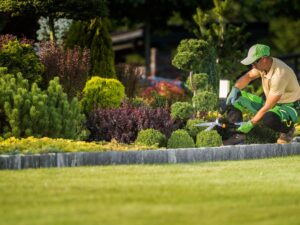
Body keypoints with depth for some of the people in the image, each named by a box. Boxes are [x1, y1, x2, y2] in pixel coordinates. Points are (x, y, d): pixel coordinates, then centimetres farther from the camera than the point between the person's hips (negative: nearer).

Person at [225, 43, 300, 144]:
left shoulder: (279, 75, -33)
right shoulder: (263, 64, -8)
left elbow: (267, 108, -30)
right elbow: (248, 76, 12)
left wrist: (250, 124, -26)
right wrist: (235, 89, -8)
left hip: (291, 107, -8)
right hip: (272, 104, 8)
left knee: (268, 119, -42)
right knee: (237, 96, -3)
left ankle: (288, 129, -8)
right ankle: (239, 134, -11)